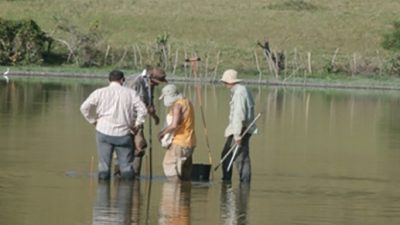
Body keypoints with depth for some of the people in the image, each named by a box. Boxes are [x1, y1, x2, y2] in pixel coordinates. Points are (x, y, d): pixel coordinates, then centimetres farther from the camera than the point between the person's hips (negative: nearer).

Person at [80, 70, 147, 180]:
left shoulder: (100, 92, 1)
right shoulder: (130, 93, 2)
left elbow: (84, 107, -3)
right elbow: (143, 109, -3)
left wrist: (93, 120, 8)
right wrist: (137, 125, 9)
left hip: (104, 131, 0)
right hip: (123, 134, 0)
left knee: (104, 164, 7)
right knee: (126, 165, 7)